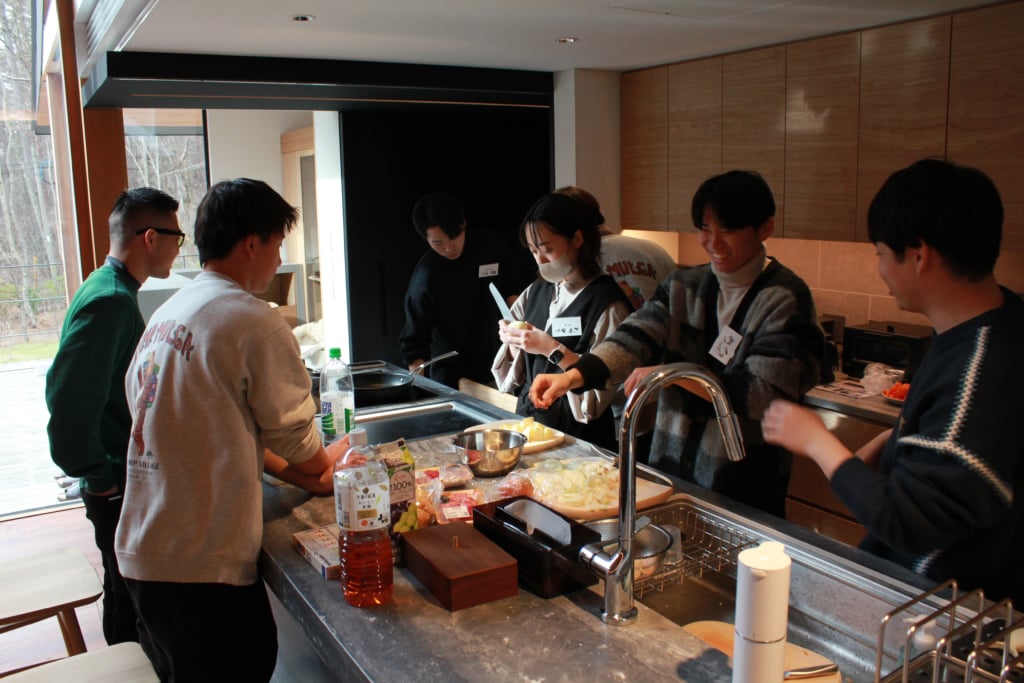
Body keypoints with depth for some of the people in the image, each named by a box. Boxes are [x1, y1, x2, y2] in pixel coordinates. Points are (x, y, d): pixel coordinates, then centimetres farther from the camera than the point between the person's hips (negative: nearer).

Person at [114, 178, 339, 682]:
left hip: (141, 548, 9)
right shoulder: (256, 323, -17)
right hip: (201, 565, -8)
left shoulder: (164, 314, 10)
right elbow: (291, 430, -5)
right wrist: (325, 466, 17)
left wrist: (308, 470, 16)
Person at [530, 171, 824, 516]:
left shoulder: (786, 299, -11)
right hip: (669, 466, 5)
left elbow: (762, 393, -19)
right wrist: (572, 376, -27)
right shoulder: (684, 285, 4)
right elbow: (636, 336, -11)